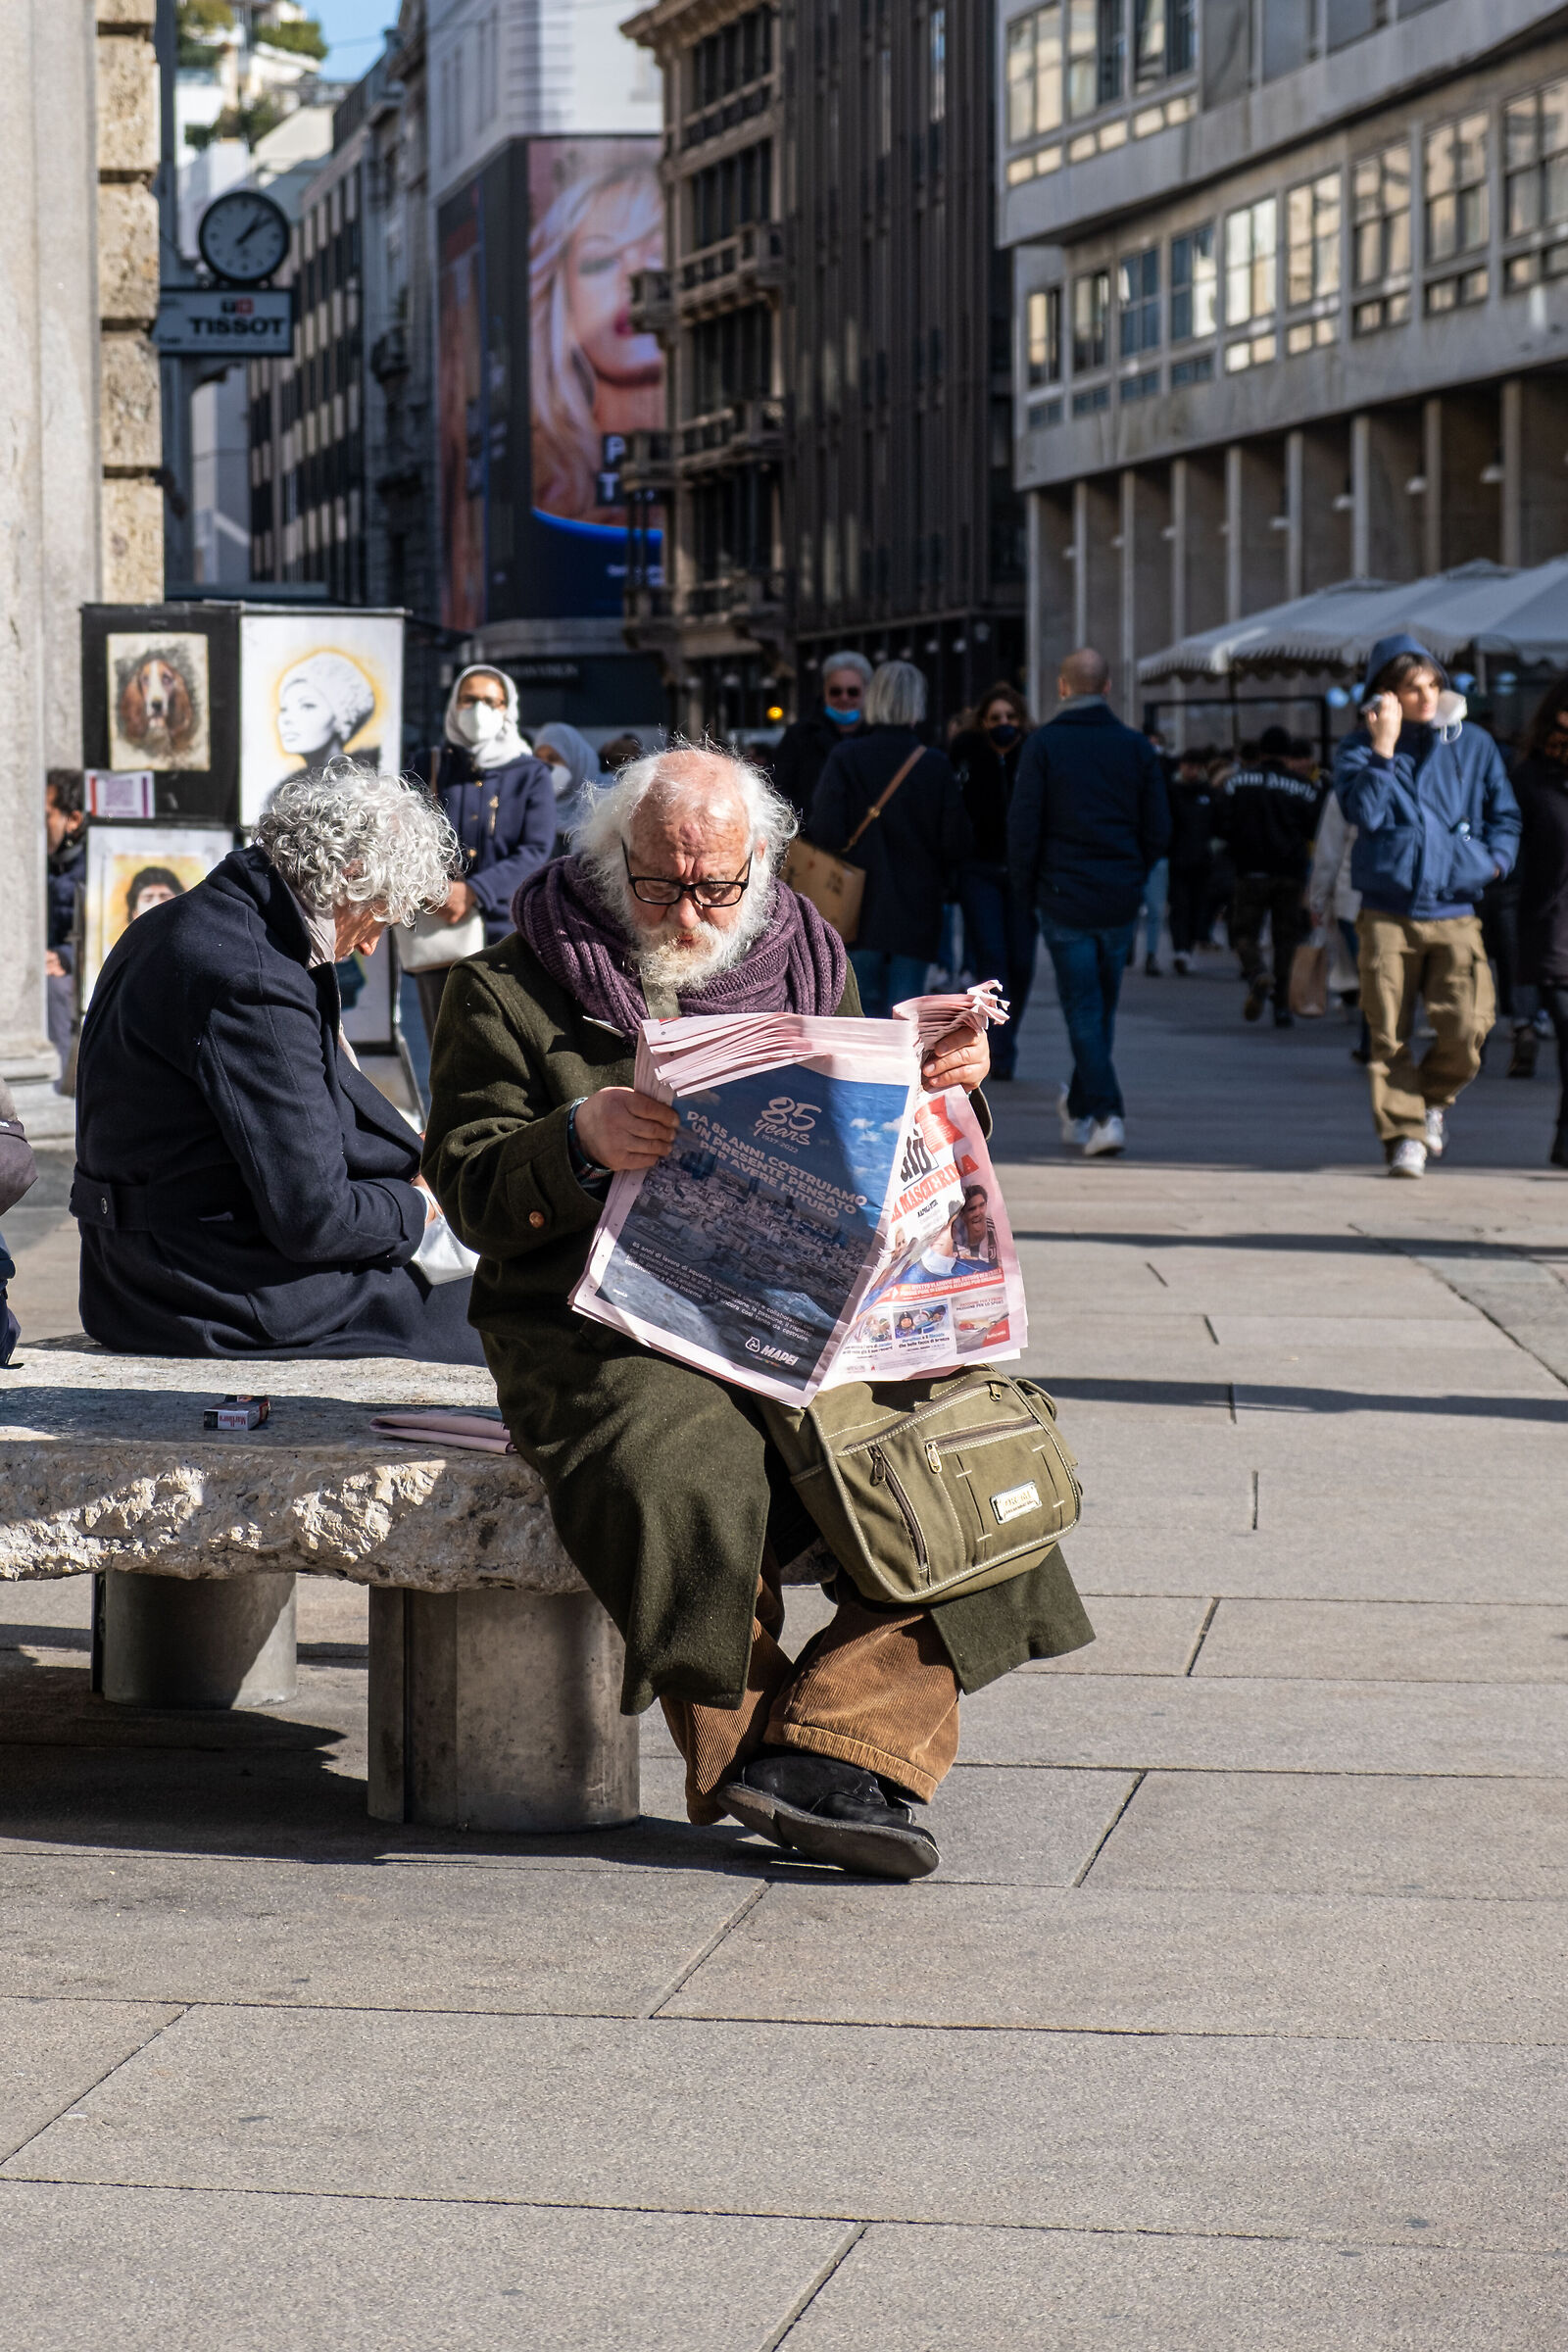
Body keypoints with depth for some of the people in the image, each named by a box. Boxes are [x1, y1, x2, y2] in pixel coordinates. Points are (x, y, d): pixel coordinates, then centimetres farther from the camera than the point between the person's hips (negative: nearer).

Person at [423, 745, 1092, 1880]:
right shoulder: (513, 988, 5)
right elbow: (473, 1191, -1)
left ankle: (821, 1748, -28)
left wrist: (946, 1089, 1)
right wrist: (581, 1141, -21)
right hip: (602, 1328, -4)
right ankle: (744, 1763, -18)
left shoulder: (805, 967, 16)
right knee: (695, 1478, -37)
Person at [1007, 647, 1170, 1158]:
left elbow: (1023, 825, -8)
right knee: (1102, 1009, 16)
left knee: (1083, 1010, 0)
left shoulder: (1044, 744, -6)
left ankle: (1106, 1112, -12)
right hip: (1121, 903, 3)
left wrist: (1025, 889, 4)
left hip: (1064, 896, -3)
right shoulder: (1136, 747, 3)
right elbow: (1158, 829, 4)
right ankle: (1079, 1107, 29)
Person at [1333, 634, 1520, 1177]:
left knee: (1466, 1026, -11)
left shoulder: (1473, 744, 10)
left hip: (1454, 913, 1)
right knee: (1389, 1034, -4)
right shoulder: (1359, 749, 5)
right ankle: (1404, 1134, 5)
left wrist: (1496, 858, 2)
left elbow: (1505, 813, 20)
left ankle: (1433, 1098, 17)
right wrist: (1385, 747, -15)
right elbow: (1363, 812, -12)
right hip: (1387, 913, -1)